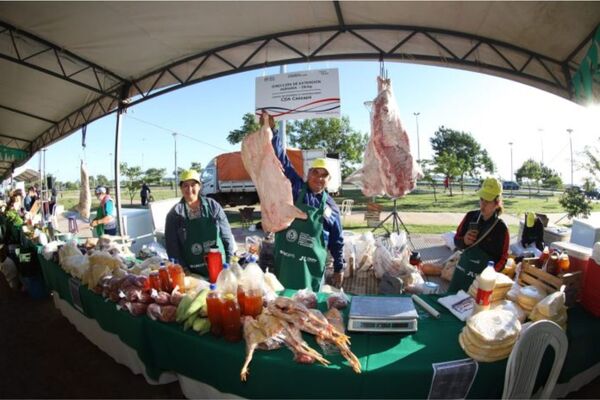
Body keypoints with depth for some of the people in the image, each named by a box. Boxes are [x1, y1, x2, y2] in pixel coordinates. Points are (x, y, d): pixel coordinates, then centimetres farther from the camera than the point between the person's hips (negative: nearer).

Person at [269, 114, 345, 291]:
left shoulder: (331, 207, 4)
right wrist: (272, 130, -16)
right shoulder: (294, 189, -1)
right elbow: (281, 160, -9)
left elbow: (337, 241, 10)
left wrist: (339, 268, 11)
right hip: (284, 263, -1)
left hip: (312, 269, 1)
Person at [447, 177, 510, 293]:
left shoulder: (501, 228, -11)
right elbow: (456, 241, 7)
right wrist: (464, 241, -15)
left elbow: (503, 258, -4)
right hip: (461, 272, 3)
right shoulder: (470, 216, -3)